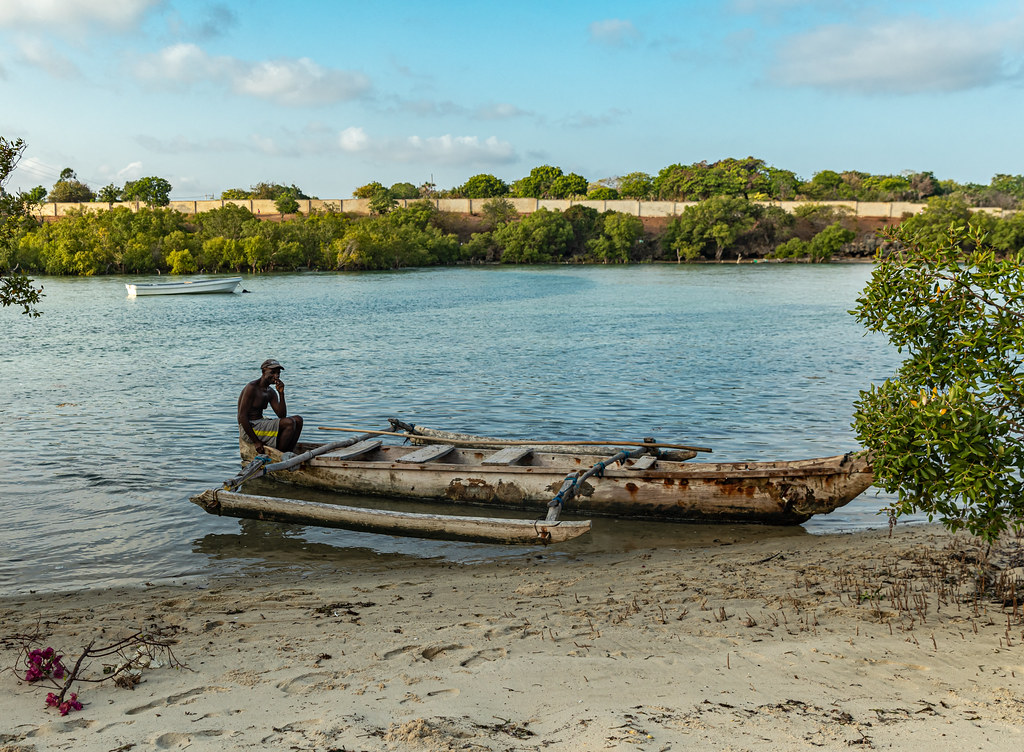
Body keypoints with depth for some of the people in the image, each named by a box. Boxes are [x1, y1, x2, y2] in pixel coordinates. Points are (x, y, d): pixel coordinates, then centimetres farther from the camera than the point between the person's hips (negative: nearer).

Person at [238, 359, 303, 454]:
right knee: (289, 423, -22)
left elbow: (282, 415, 5)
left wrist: (281, 393, -6)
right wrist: (256, 442, -21)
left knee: (298, 420, 3)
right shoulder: (252, 388, -14)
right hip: (248, 430, -9)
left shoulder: (271, 392, 12)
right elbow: (242, 417, -18)